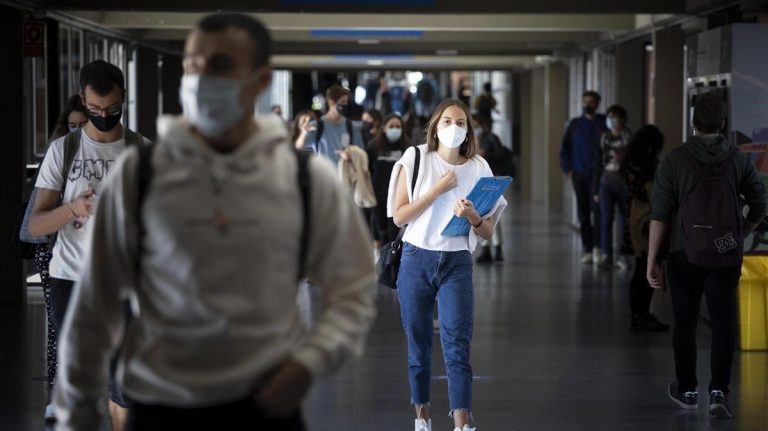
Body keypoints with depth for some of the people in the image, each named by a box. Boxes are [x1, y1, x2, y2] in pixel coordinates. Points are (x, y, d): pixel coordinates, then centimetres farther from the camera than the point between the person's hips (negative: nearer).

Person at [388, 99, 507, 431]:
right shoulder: (416, 159, 1)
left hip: (457, 263, 0)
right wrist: (438, 189, -12)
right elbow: (399, 216, -5)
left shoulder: (477, 168, 4)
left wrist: (473, 217, -15)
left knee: (457, 347, -10)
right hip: (417, 260, 0)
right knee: (418, 344, 8)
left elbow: (488, 232, 7)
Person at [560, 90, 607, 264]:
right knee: (583, 214, 5)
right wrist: (568, 169, 3)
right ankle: (587, 250, 10)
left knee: (598, 209, -16)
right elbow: (565, 148, 13)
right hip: (579, 175, 3)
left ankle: (597, 246, -17)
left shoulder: (604, 123, 2)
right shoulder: (575, 124, 11)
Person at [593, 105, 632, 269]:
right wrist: (595, 190, 11)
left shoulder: (629, 139, -3)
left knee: (624, 219, 5)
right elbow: (598, 166, 12)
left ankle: (622, 256, 15)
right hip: (607, 183, 2)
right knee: (606, 218, -8)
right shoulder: (604, 139, 7)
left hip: (625, 184, -2)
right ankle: (606, 255, -9)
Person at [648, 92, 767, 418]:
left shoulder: (674, 161, -6)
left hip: (685, 255, -1)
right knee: (723, 323, 3)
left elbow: (660, 214, -8)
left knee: (685, 322, 13)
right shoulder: (738, 160, 1)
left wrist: (651, 260, -4)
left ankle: (687, 391, 24)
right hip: (726, 256, 1)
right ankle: (719, 392, -10)